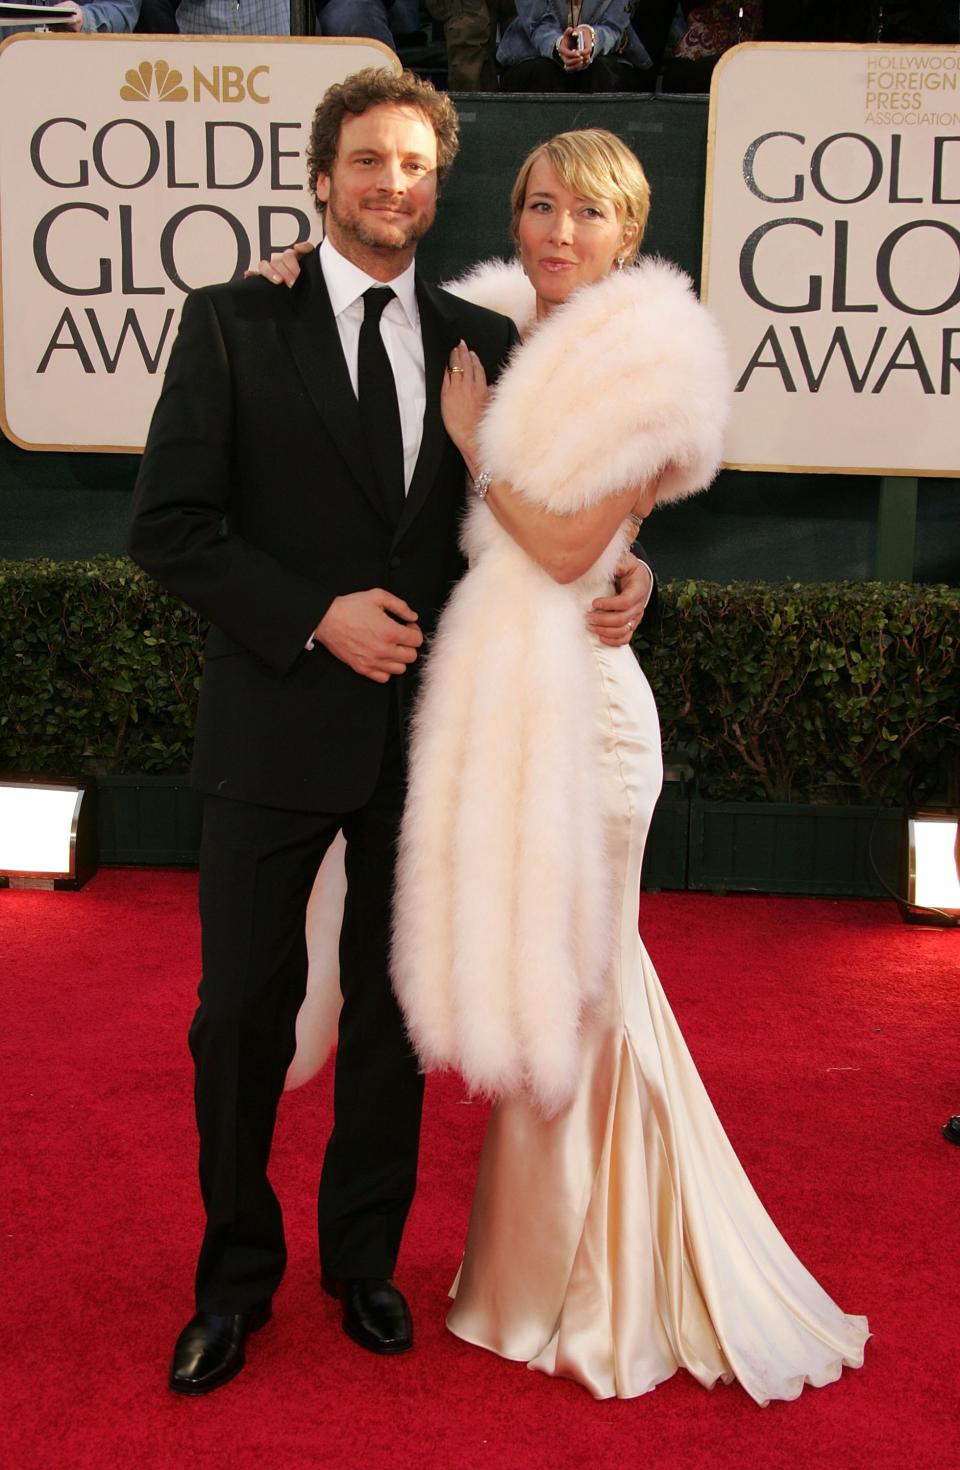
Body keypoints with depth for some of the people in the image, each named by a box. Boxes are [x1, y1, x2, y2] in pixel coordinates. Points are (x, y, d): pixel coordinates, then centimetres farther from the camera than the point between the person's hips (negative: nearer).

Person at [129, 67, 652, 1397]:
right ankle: (237, 1275, 29)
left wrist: (626, 575, -8)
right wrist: (315, 617, -16)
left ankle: (364, 1257, 35)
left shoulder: (481, 343, 6)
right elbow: (169, 524, -7)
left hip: (426, 732, 3)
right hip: (278, 729, -2)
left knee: (393, 1008, 14)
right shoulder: (233, 324, -2)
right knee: (244, 1012, 7)